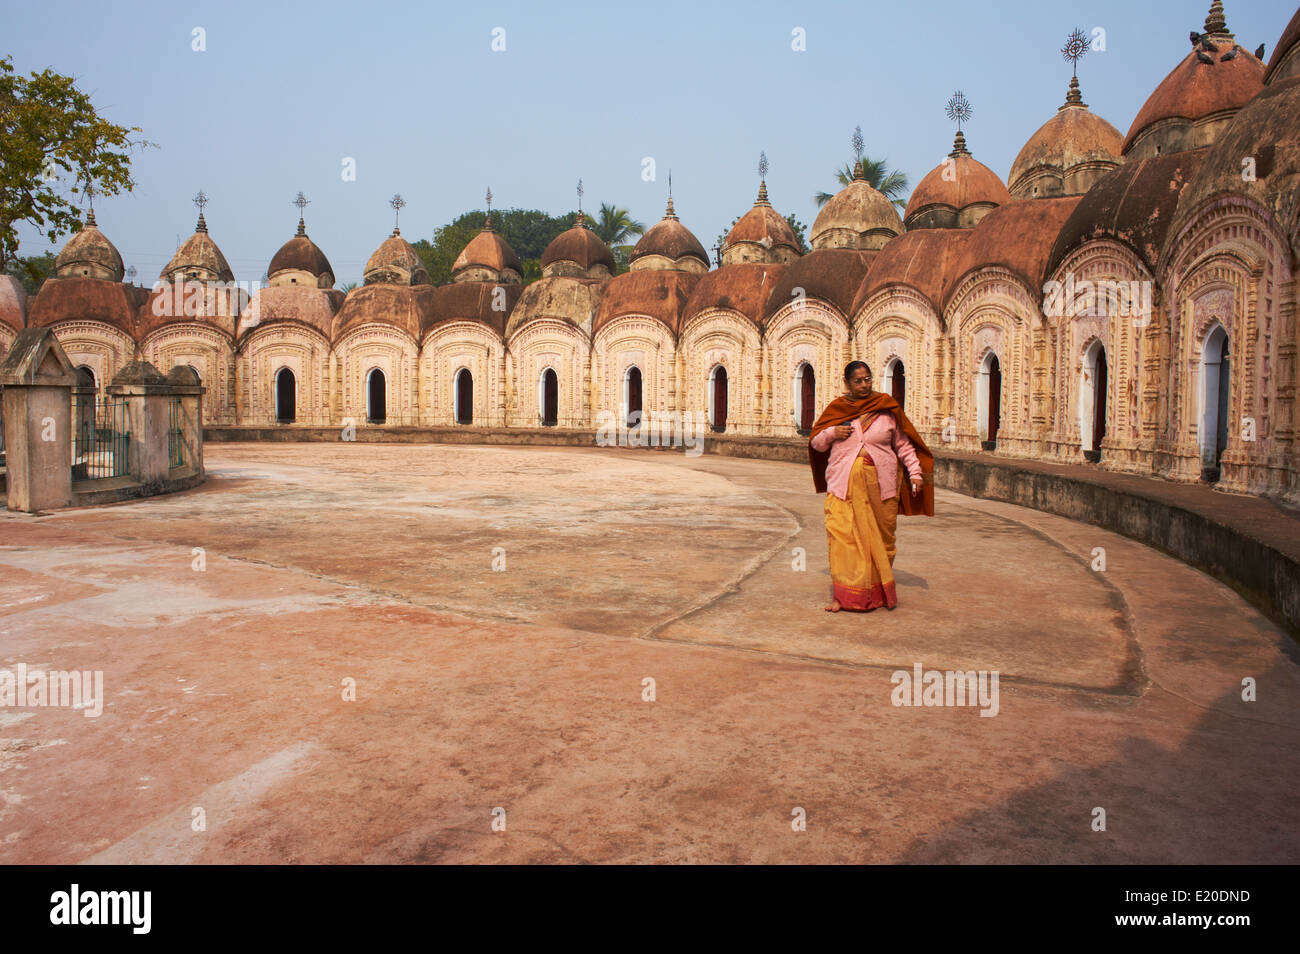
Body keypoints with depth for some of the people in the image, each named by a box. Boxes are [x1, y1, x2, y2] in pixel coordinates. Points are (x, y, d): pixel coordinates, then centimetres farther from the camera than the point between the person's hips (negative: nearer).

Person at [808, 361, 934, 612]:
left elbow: (903, 444, 11)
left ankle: (881, 591, 21)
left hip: (880, 485, 0)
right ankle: (842, 594, -5)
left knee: (880, 538, 6)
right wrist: (831, 433, -6)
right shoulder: (836, 409, 7)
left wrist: (915, 471, 1)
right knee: (842, 537, -10)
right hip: (844, 485, 0)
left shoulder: (886, 407, 6)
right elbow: (815, 443, 14)